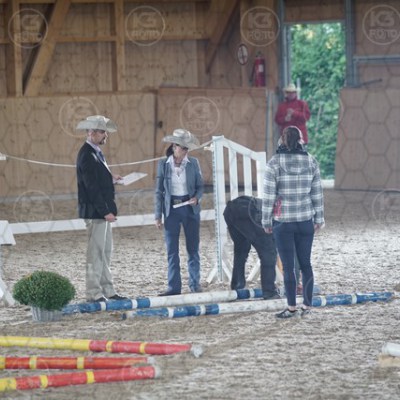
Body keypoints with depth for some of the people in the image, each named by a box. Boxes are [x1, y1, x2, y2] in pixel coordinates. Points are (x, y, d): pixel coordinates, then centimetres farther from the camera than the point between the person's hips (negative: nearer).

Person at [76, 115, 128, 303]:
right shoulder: (87, 155, -18)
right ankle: (94, 293, 0)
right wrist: (105, 211, -22)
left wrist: (111, 179, 6)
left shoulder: (96, 153, 14)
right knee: (96, 252, -5)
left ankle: (107, 290, 21)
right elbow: (91, 187, -22)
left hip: (103, 211, 10)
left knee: (105, 252, 14)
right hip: (95, 211, -10)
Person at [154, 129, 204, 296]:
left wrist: (196, 198, -15)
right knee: (172, 251, 2)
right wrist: (158, 215, -2)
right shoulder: (163, 164, -1)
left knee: (193, 249, 6)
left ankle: (195, 284, 17)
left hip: (190, 208, 0)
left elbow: (200, 186, 7)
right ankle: (174, 287, 6)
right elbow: (159, 191, 2)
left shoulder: (193, 163, 0)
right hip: (171, 210, 0)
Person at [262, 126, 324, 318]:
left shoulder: (274, 164, -10)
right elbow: (317, 193, 3)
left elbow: (269, 196, -9)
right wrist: (319, 218, 12)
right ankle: (307, 305, 14)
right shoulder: (311, 161, -1)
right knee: (305, 263, 11)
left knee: (288, 266, 1)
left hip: (283, 221, -3)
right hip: (306, 221, 3)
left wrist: (266, 221, 0)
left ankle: (292, 307, 3)